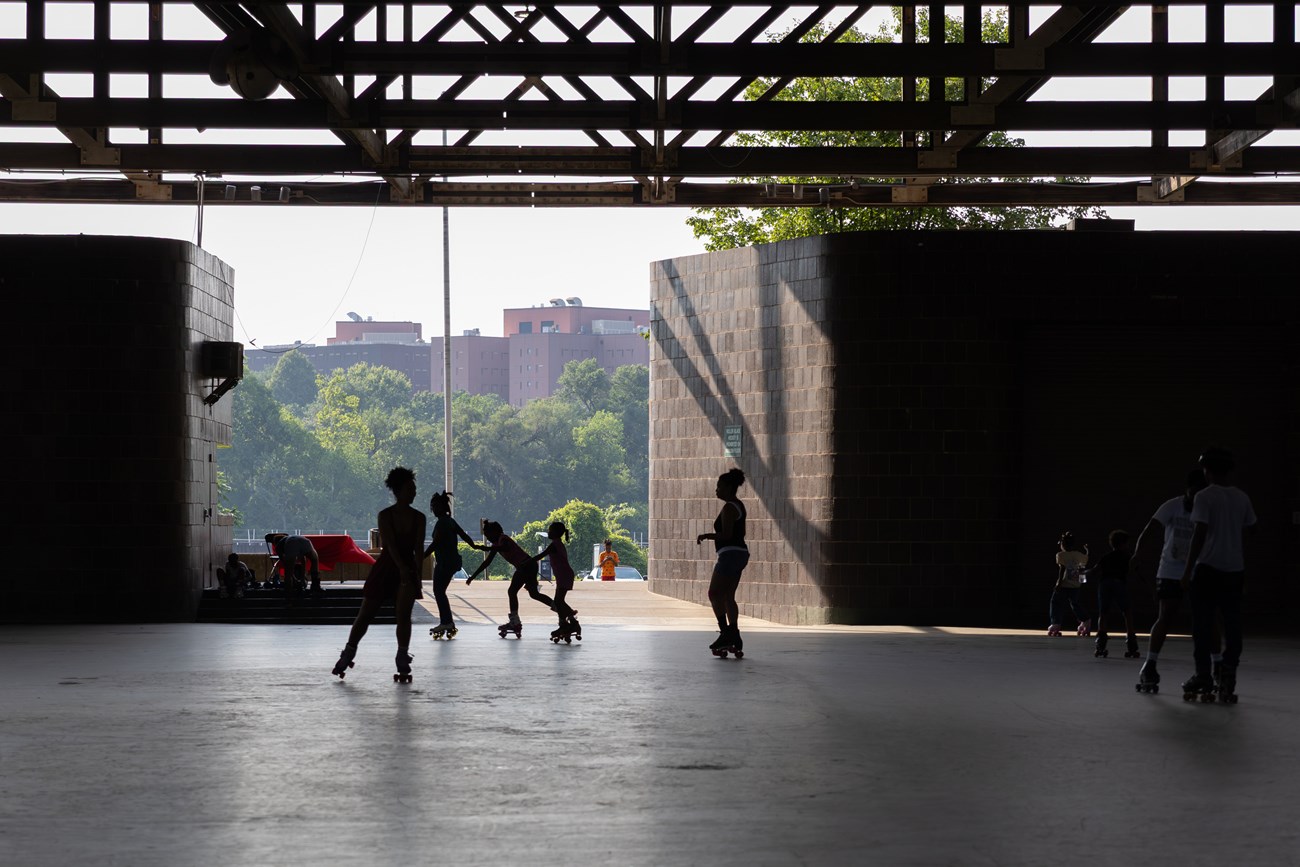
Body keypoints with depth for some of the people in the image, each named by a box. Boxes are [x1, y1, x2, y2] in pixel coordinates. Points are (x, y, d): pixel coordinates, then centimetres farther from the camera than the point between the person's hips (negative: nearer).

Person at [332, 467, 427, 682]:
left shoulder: (418, 518, 0)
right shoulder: (385, 516, -8)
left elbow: (418, 548, -6)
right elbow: (390, 544, -19)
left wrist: (417, 574, -17)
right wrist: (403, 569, -32)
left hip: (408, 569, 1)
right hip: (387, 567, -1)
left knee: (404, 615, -8)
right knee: (366, 614, 5)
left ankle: (403, 662, -4)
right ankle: (347, 655, 18)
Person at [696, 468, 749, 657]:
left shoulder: (729, 508, -15)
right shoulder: (738, 506, 17)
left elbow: (726, 535, -21)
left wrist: (706, 535, -10)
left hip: (730, 554, -10)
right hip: (740, 554, 10)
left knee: (715, 593, -9)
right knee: (728, 596, 10)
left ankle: (726, 633, -13)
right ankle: (735, 639, 6)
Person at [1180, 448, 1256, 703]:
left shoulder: (1204, 497, -8)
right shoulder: (1241, 498, 8)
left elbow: (1199, 534, -13)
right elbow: (1244, 535, 11)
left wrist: (1188, 569, -10)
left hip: (1208, 568, -5)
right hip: (1234, 569, 5)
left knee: (1203, 625, 2)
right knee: (1232, 626, 5)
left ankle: (1203, 680, 0)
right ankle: (1228, 682, 1)